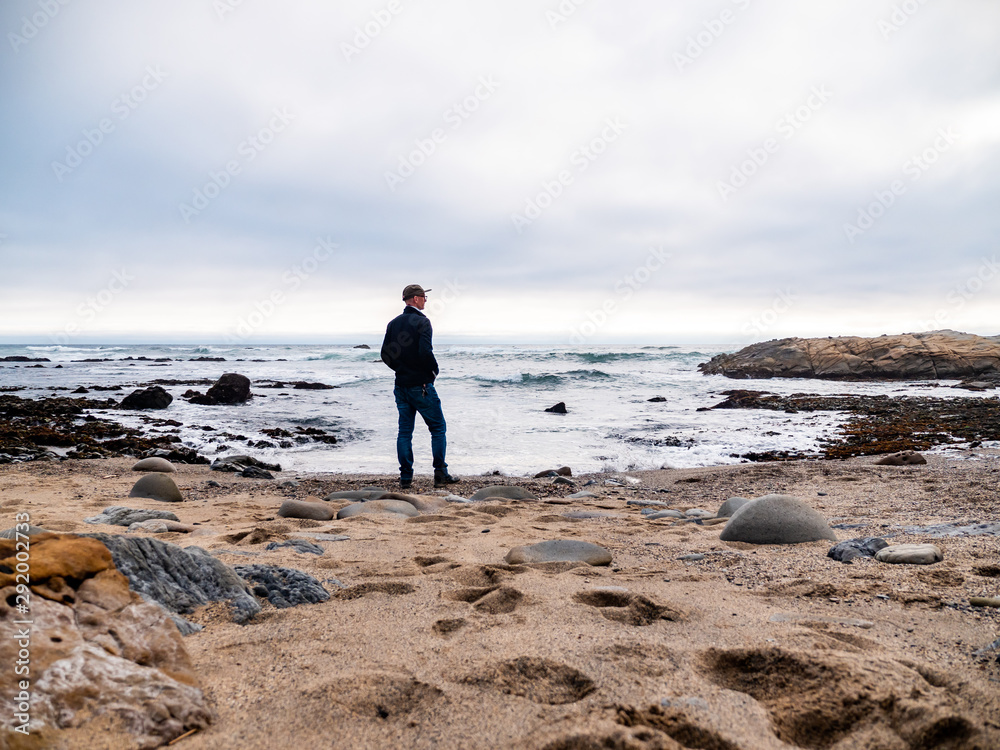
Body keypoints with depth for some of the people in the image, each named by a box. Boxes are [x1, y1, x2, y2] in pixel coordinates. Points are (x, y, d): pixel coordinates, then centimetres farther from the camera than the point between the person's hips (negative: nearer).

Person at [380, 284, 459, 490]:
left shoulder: (393, 323, 9)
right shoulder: (422, 322, -12)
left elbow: (385, 354, 8)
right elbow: (425, 352, -23)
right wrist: (434, 370, -7)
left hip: (401, 386, 6)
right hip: (421, 385, -6)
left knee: (404, 431, 9)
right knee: (438, 428, 4)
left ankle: (405, 477, 8)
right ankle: (440, 474, 3)